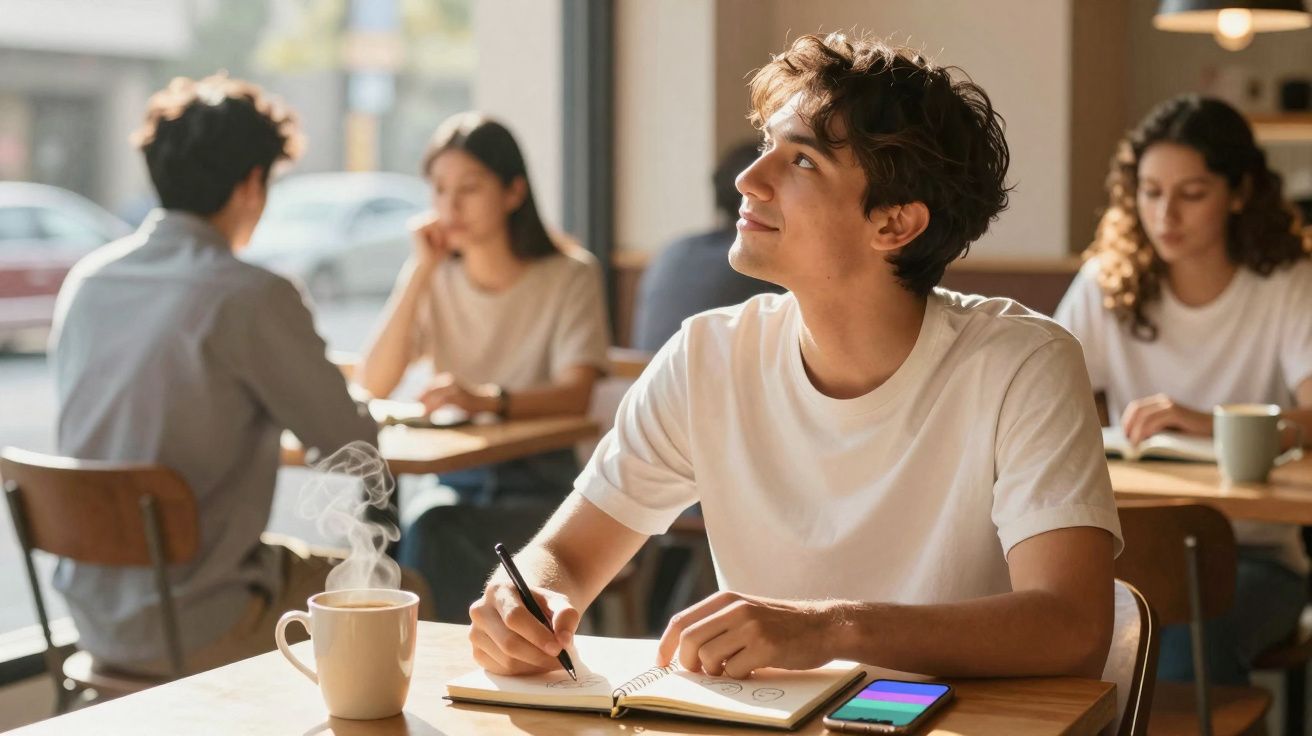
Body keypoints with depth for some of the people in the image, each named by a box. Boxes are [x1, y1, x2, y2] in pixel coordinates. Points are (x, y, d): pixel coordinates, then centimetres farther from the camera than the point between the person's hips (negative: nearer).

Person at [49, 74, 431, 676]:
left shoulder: (84, 282, 2)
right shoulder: (253, 297, -19)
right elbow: (355, 445, -12)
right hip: (193, 630, -7)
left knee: (305, 560, 31)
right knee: (400, 594, 15)